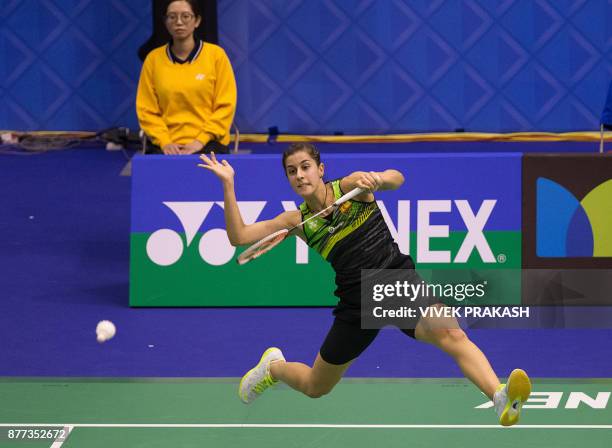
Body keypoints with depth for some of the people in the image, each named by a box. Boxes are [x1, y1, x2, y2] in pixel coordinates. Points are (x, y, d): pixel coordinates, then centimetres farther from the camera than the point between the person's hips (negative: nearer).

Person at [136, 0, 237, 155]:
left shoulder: (216, 54, 2)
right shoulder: (154, 58, 7)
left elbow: (225, 106, 1)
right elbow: (146, 109, 7)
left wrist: (201, 141, -9)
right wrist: (164, 142, -7)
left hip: (208, 143, -1)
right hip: (169, 146, 1)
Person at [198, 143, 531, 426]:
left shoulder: (349, 186, -2)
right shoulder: (298, 221, 4)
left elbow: (396, 179, -16)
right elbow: (238, 237, 2)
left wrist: (377, 179, -37)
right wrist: (228, 185, -5)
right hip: (358, 303, 3)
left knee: (450, 334, -33)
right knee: (315, 388, 18)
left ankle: (502, 400, -50)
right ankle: (274, 366, 53)